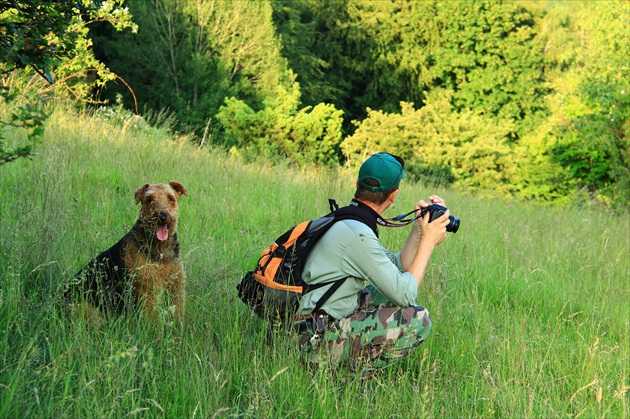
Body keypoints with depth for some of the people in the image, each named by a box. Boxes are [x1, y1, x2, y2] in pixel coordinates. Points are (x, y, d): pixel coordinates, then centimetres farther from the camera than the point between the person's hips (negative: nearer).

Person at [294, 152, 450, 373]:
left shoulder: (343, 220, 12)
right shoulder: (357, 234, -19)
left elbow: (398, 266, 18)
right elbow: (405, 294, -15)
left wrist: (419, 227, 9)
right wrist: (428, 242, -6)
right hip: (318, 340, -10)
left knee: (391, 289, 23)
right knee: (418, 319, -14)